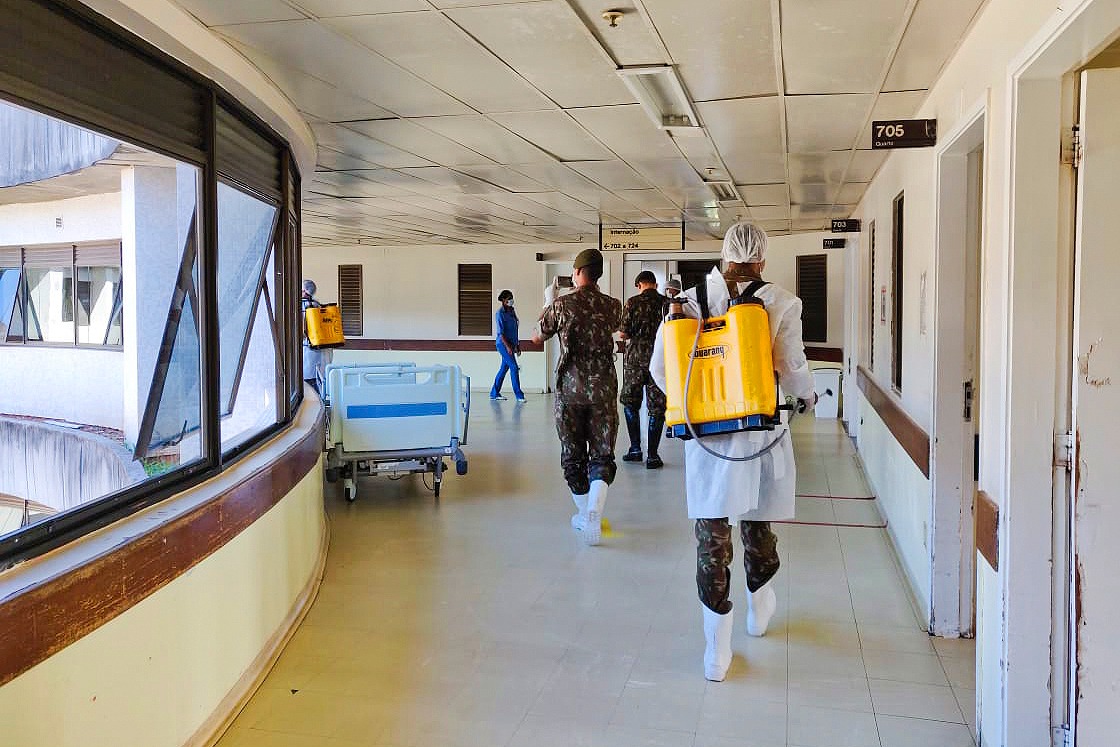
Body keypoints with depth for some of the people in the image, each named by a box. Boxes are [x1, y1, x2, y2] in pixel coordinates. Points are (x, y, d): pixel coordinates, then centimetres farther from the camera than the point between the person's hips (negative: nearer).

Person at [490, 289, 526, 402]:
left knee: (504, 368, 11)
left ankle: (494, 393, 19)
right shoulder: (499, 313, -11)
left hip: (511, 343, 8)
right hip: (503, 343, -8)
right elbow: (500, 332, -16)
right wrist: (507, 346, -22)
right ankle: (519, 395, -7)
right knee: (514, 367, -11)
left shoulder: (512, 311, 13)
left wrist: (518, 345, 17)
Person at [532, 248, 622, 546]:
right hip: (603, 389, 1)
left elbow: (537, 337, 9)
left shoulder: (562, 305, -6)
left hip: (570, 388, -1)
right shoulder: (613, 306, 1)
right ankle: (594, 515, -18)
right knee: (602, 455, 3)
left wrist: (547, 306, 23)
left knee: (573, 455, 14)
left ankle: (583, 515, 24)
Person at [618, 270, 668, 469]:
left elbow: (622, 333, -6)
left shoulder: (633, 302, -3)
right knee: (657, 408, 6)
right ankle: (652, 455, 5)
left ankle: (635, 449, 14)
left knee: (630, 402, 16)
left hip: (636, 357, -1)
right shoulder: (668, 303, 1)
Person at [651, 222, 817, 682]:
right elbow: (792, 371, -9)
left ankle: (716, 652, 10)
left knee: (712, 536, 6)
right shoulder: (779, 303, -7)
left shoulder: (691, 299, -2)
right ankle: (759, 611, 45)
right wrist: (807, 397, 14)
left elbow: (659, 367, -3)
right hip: (761, 432, 0)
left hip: (707, 435, 0)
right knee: (757, 527, 21)